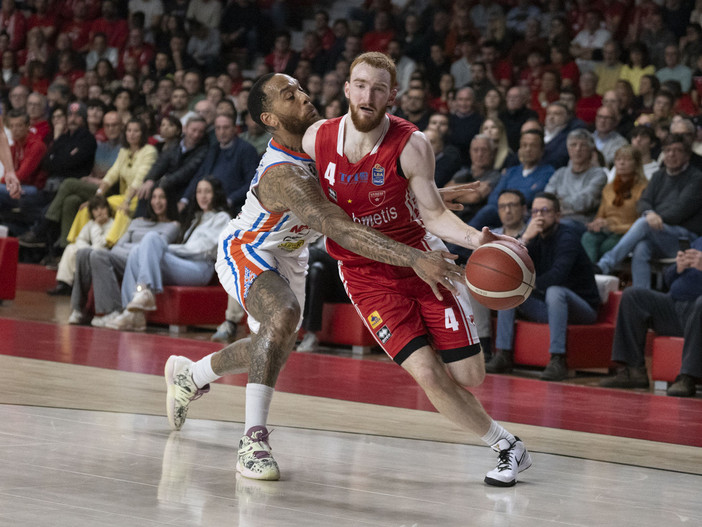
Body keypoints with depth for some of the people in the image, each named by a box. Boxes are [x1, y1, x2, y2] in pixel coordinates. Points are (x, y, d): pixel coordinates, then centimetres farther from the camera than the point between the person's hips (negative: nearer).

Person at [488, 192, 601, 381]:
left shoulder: (567, 237, -15)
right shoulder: (536, 239, 6)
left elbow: (558, 273, -32)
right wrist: (525, 238, -17)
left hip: (582, 307, -7)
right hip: (547, 308, 7)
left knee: (554, 291, -37)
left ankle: (557, 360, -40)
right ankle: (503, 356, -8)